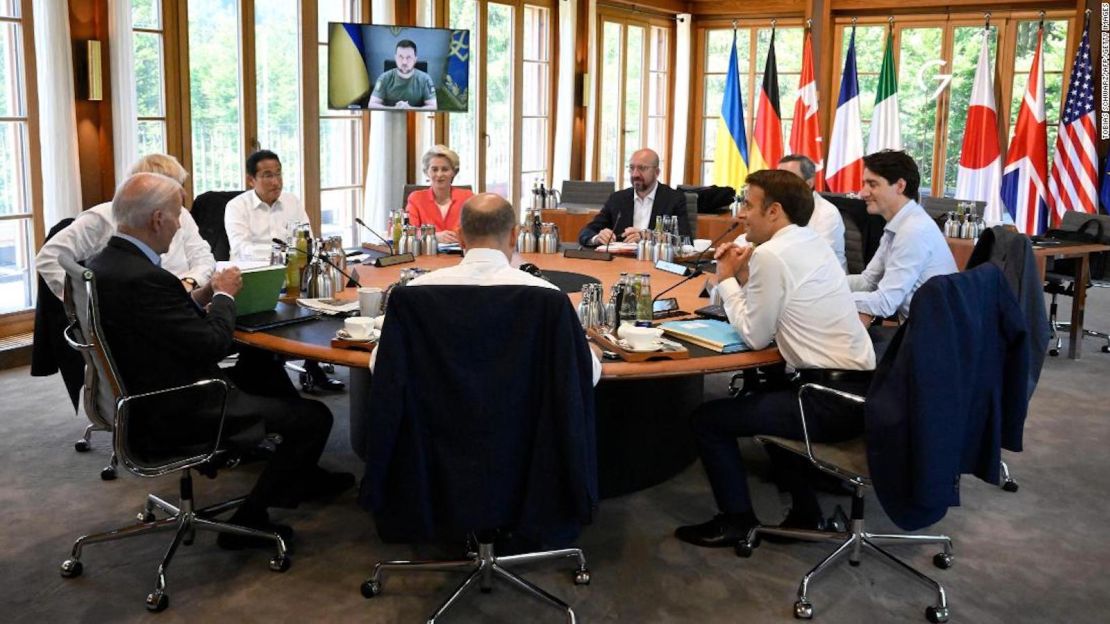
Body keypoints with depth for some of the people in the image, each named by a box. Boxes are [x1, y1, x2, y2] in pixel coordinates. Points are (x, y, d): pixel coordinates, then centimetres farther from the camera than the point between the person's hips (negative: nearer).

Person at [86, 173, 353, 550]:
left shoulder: (101, 265, 2)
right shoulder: (145, 278, -28)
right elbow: (214, 344, -22)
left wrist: (203, 294, 5)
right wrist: (224, 295, -6)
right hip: (179, 415, -11)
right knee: (314, 417, -5)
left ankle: (301, 479, 39)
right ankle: (249, 520, 9)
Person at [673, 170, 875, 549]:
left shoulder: (770, 254, -15)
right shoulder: (813, 244, 13)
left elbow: (755, 336, -7)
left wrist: (727, 280, 3)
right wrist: (743, 276, 8)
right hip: (857, 389, 10)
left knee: (709, 418, 1)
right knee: (764, 398, 34)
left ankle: (736, 521, 15)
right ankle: (805, 510, 35)